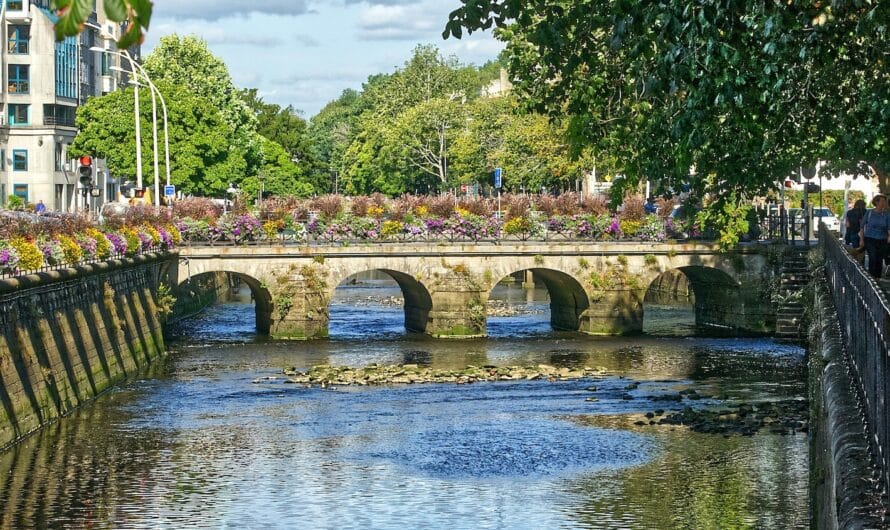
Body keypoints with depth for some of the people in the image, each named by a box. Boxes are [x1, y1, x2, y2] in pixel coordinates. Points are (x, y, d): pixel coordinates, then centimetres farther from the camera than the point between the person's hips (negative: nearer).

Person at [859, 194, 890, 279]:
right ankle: (871, 277, -11)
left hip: (882, 240, 2)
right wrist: (861, 239, 2)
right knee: (872, 257, -16)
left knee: (880, 260, 4)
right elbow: (862, 227, 6)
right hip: (870, 239, -2)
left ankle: (878, 278, 14)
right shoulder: (869, 213, 0)